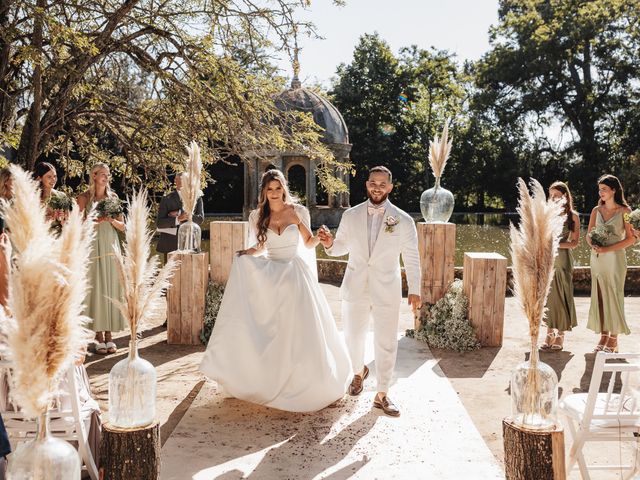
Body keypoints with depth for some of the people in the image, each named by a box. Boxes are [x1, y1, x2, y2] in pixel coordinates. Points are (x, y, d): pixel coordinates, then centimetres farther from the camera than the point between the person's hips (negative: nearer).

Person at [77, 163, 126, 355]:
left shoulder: (113, 197, 11)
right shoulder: (84, 197, 3)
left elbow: (122, 226, 12)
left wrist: (111, 220, -7)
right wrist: (95, 221, -16)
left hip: (111, 246, 3)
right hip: (93, 246, -3)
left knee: (111, 287, 1)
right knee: (96, 287, -5)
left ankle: (109, 335, 7)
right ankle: (99, 336, 2)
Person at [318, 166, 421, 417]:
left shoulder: (403, 220, -5)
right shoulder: (350, 215, 0)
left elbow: (412, 258, 0)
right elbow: (341, 248, 11)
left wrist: (414, 289, -2)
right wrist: (329, 243, -11)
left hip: (387, 292, -2)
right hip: (355, 289, 2)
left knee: (386, 344, 3)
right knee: (353, 338, 15)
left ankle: (382, 394, 18)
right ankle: (359, 372, 45)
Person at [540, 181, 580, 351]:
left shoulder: (572, 215, 1)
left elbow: (574, 242, -2)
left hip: (562, 259, -3)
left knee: (561, 296, 0)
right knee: (547, 295, 4)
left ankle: (560, 336, 11)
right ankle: (550, 333, 15)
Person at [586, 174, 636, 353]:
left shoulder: (624, 211, -3)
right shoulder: (596, 211, 9)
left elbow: (631, 238, -6)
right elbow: (589, 235, 11)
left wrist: (608, 249, -16)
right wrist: (593, 245, -11)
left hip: (615, 258, -4)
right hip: (597, 258, 4)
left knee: (613, 296, -2)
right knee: (599, 296, 4)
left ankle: (613, 339, 5)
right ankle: (603, 336, 12)